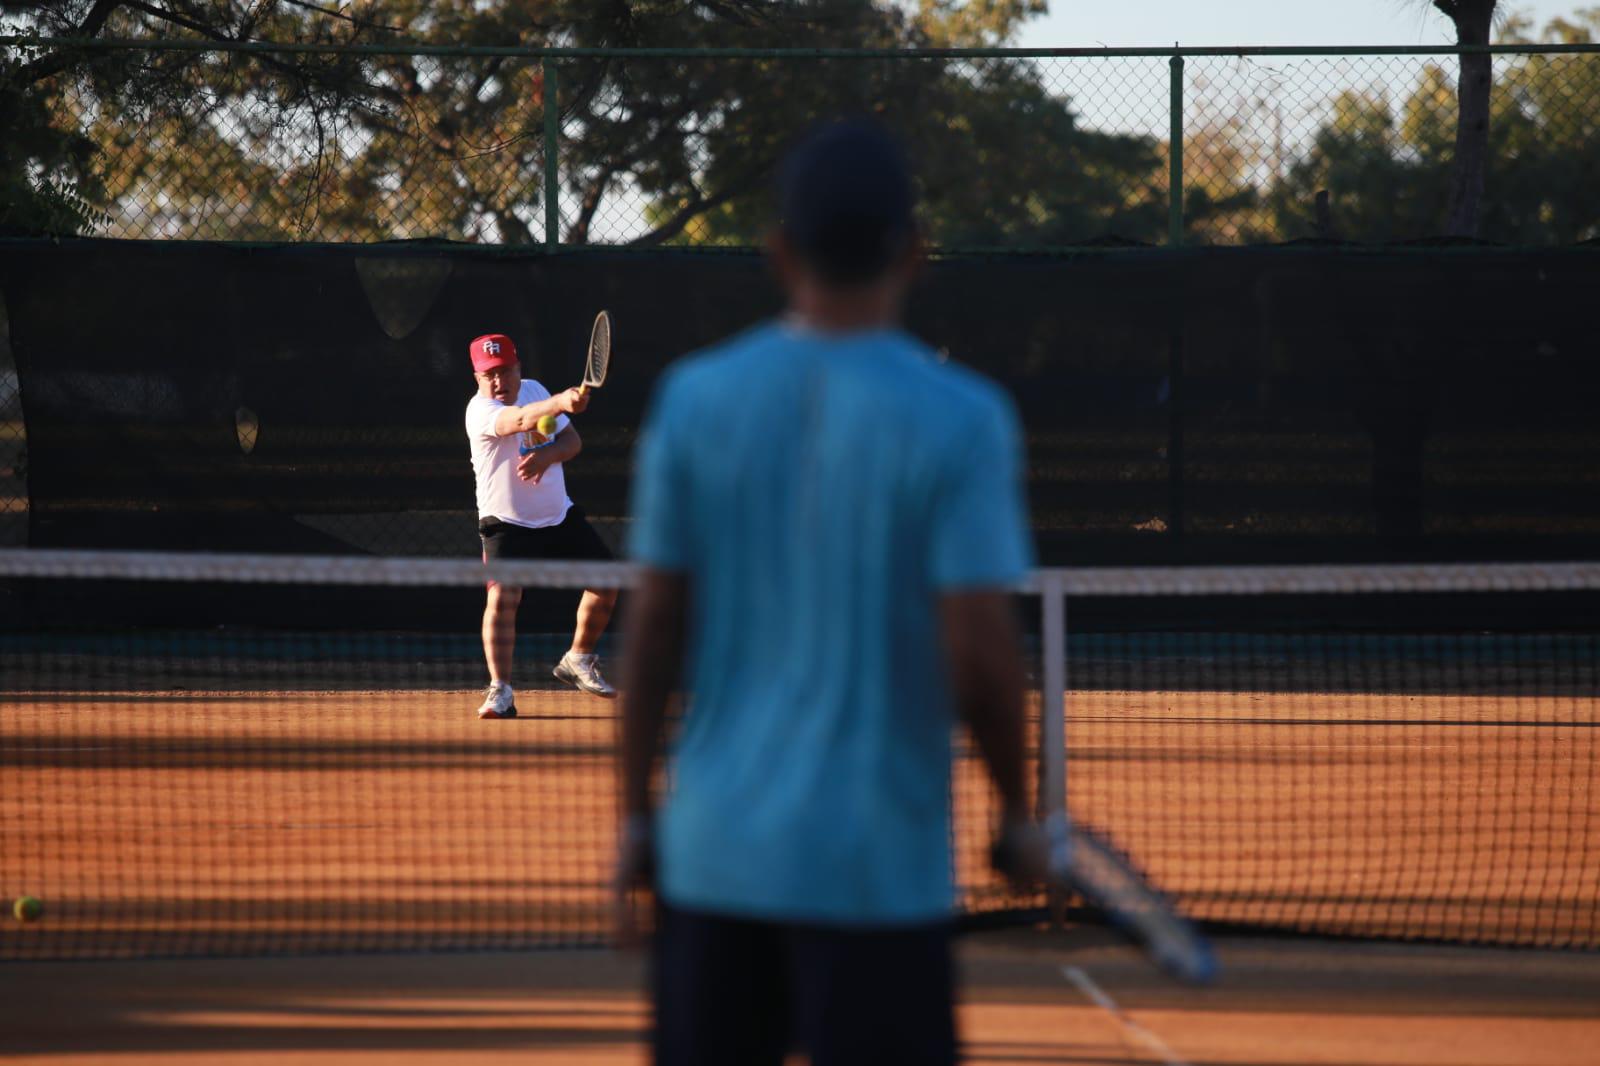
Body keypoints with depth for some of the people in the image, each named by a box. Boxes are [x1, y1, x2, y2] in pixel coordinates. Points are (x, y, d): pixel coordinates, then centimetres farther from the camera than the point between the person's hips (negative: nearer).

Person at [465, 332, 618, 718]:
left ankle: (579, 661, 27)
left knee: (606, 582, 6)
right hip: (507, 523, -7)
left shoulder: (535, 390, 1)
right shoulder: (480, 411, -21)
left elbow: (572, 441, 0)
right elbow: (520, 420, -42)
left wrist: (547, 455, -23)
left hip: (560, 514, 7)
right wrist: (561, 403, -62)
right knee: (503, 596, -25)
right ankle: (500, 690, -22)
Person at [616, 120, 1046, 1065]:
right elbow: (979, 653, -12)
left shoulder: (694, 400, 1)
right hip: (878, 867, -3)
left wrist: (636, 816, 11)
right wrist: (1019, 813, 3)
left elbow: (653, 629, 3)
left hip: (713, 853, 3)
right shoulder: (960, 420, -8)